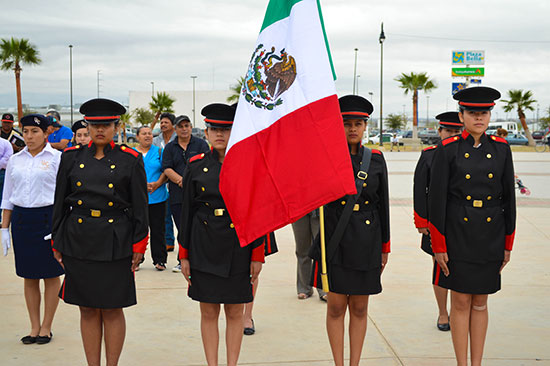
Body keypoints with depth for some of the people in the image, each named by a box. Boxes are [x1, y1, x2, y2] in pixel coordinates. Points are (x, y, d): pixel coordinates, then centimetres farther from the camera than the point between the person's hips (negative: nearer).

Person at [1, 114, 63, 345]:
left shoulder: (57, 158, -2)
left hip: (48, 217, -4)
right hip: (21, 219, 4)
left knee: (51, 275, 3)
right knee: (29, 276, 8)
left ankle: (46, 327, 15)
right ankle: (34, 327, 17)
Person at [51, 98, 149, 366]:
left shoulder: (130, 160, 0)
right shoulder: (72, 157, 7)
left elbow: (140, 206, 0)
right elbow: (60, 203, 10)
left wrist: (138, 245, -3)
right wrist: (57, 243, 8)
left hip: (115, 243, -2)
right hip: (78, 241, 2)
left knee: (112, 310, 4)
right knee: (87, 310, 8)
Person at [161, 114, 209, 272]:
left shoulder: (201, 144, 7)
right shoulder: (169, 148, 13)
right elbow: (167, 169, 3)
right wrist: (181, 180, -14)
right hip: (177, 196, 2)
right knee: (182, 229, 5)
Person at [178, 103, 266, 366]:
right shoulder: (196, 166, 2)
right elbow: (187, 212, 6)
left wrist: (258, 256, -2)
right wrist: (184, 255, 4)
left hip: (238, 248, -1)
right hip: (204, 248, 1)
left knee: (234, 312, 7)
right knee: (209, 312, 7)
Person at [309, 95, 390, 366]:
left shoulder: (376, 159, 5)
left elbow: (383, 204, 9)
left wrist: (385, 247, 8)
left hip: (366, 243, 2)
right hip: (335, 241, -2)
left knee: (359, 308, 9)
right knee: (336, 307, 4)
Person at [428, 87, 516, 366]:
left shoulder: (501, 149, 4)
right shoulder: (447, 150, -5)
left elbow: (509, 198, 7)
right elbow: (436, 199, -6)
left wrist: (508, 244, 6)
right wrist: (438, 245, -9)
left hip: (490, 236, 3)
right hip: (457, 235, -3)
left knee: (480, 303, 11)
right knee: (461, 302, 4)